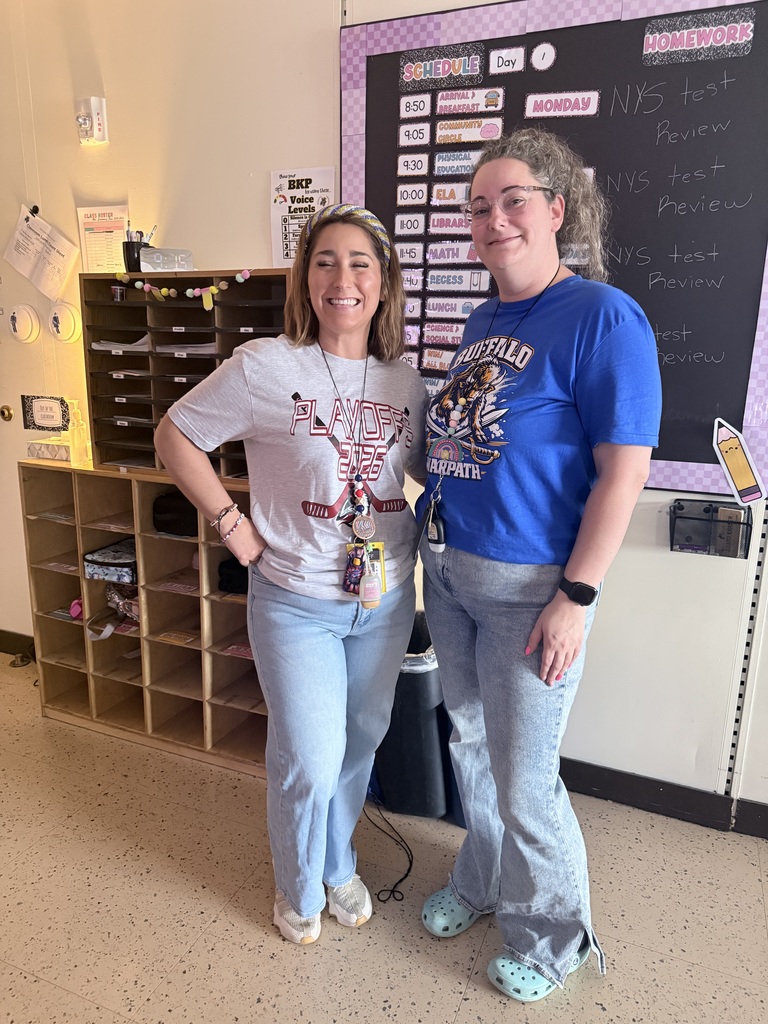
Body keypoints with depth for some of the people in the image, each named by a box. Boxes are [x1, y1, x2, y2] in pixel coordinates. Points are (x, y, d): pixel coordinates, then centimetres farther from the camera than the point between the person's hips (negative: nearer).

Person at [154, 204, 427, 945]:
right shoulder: (264, 367, -12)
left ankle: (339, 865, 49)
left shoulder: (406, 384, 1)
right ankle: (299, 890, 38)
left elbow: (432, 471, 16)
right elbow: (175, 437, -5)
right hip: (295, 602, -4)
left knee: (359, 746, 20)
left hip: (385, 600, 4)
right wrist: (231, 525, -10)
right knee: (309, 762, 5)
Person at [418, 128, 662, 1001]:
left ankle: (551, 935, 35)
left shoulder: (601, 317, -14)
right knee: (471, 747, 22)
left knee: (523, 780, 7)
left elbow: (624, 470, -18)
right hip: (447, 569, 8)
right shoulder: (481, 322, 10)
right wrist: (435, 545, 13)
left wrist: (574, 598, -19)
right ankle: (483, 882, 48)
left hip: (528, 585, -7)